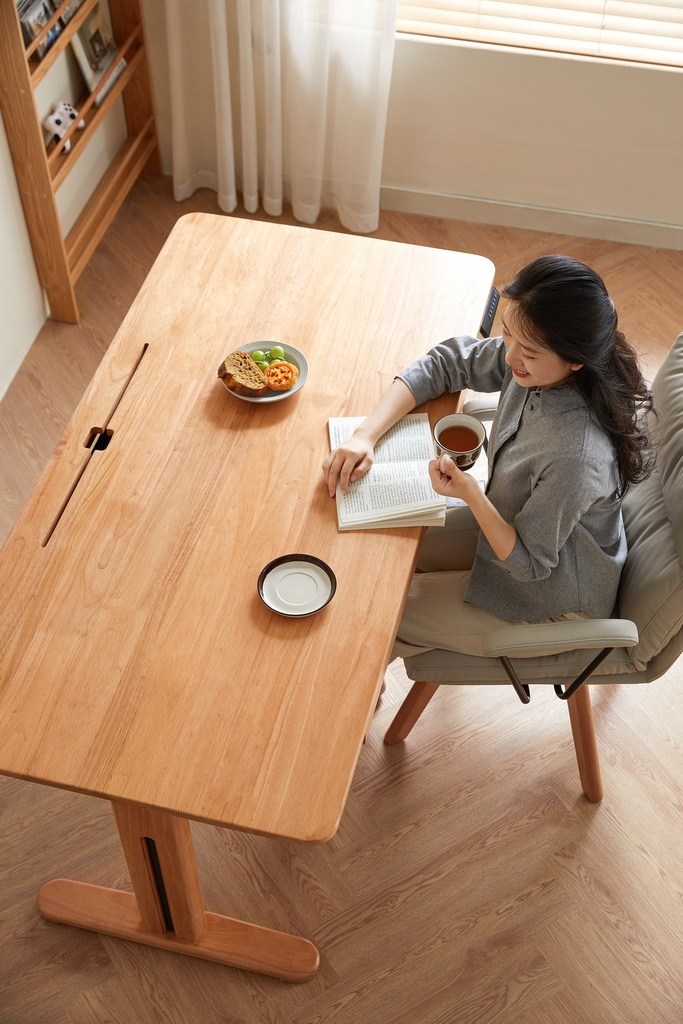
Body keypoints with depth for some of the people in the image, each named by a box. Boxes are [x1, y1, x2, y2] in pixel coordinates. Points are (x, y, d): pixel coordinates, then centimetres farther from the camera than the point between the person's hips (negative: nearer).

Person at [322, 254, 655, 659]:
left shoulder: (577, 456, -42)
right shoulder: (535, 360, -21)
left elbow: (529, 563, -27)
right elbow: (443, 363, -8)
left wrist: (472, 494, -40)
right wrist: (366, 436, -19)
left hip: (548, 605, -7)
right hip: (512, 525, 7)